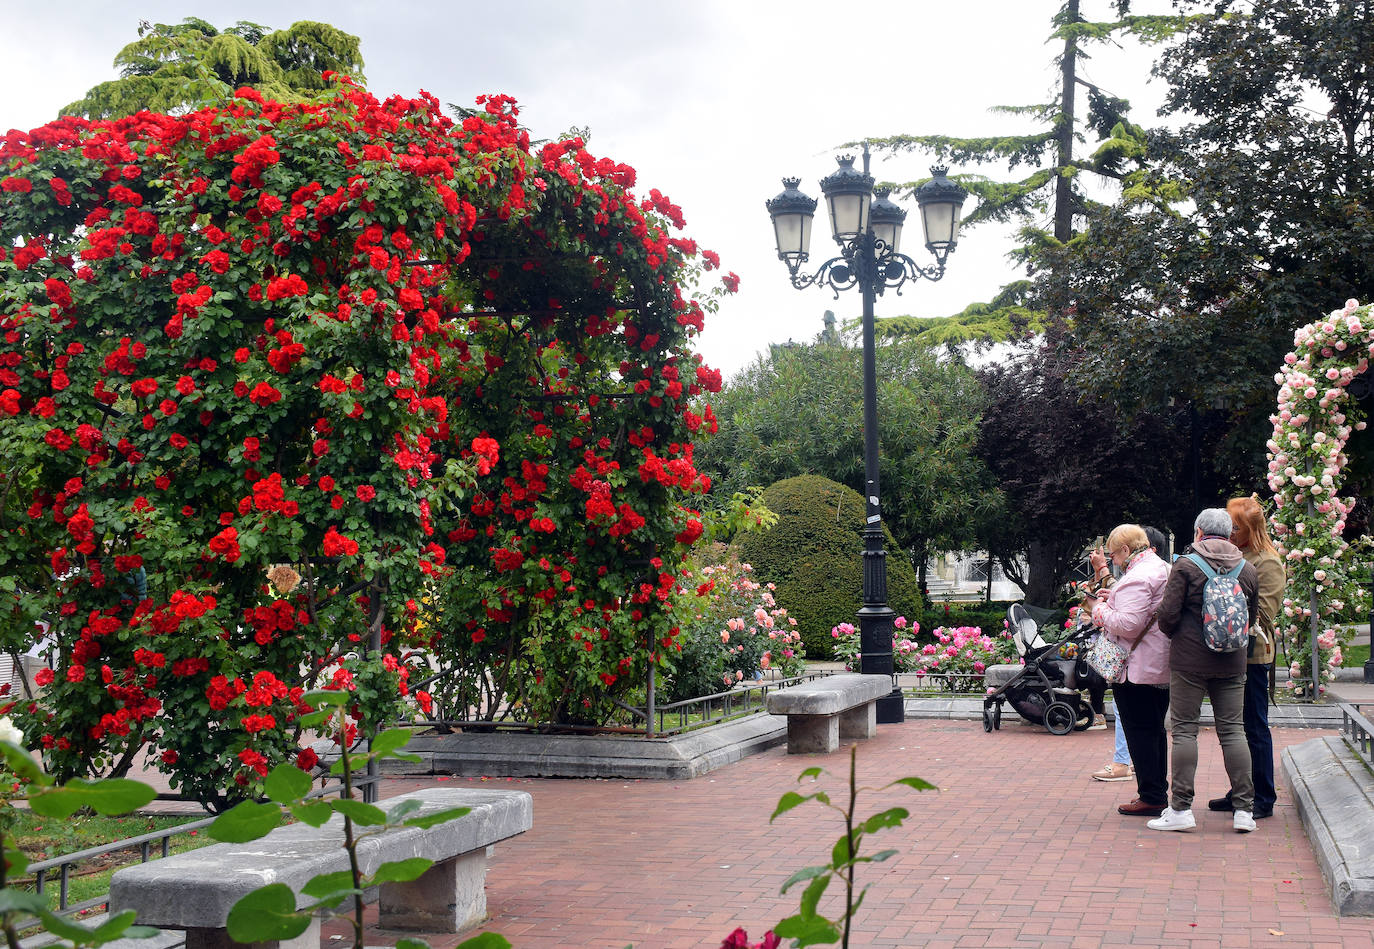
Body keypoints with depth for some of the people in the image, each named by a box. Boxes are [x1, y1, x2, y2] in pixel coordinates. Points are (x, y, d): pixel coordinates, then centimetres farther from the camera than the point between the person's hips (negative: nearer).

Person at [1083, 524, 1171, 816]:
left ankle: (1150, 797, 1)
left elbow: (1129, 625, -26)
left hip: (1137, 668, -10)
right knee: (1155, 729, 16)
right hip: (1161, 667, 10)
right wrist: (1112, 599, 12)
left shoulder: (1136, 577, -19)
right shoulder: (1163, 569, 14)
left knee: (1139, 730, -3)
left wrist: (1101, 609, -10)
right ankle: (1159, 792, 23)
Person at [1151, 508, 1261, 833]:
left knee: (1185, 729, 1)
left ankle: (1181, 808, 0)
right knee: (1232, 730, 7)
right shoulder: (1247, 569, 6)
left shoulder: (1185, 565, -7)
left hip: (1189, 660, -4)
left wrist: (1174, 636, 10)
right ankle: (1244, 809, 7)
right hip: (1231, 661, 4)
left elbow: (1168, 614, -11)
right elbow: (1252, 616, 10)